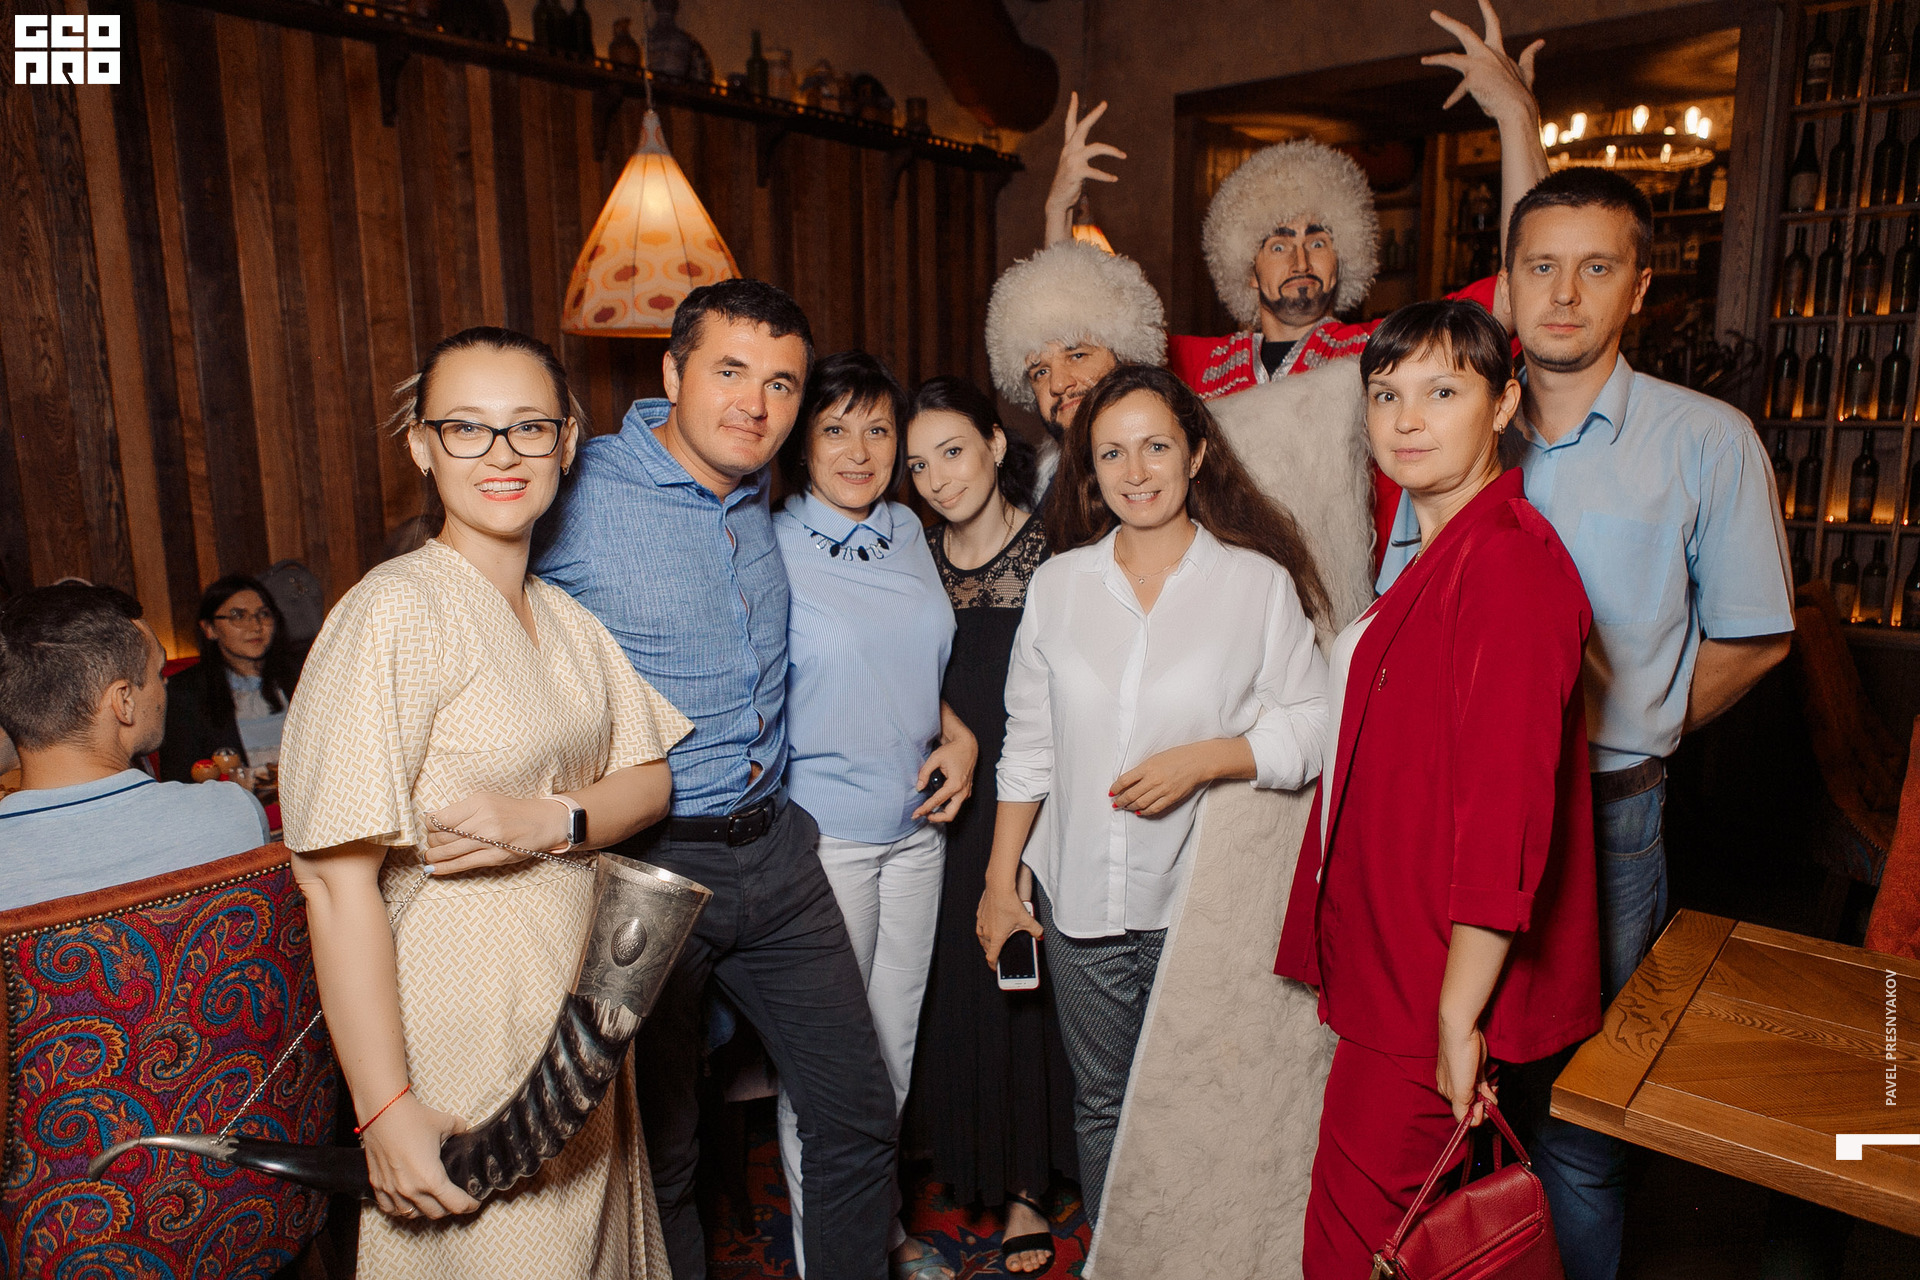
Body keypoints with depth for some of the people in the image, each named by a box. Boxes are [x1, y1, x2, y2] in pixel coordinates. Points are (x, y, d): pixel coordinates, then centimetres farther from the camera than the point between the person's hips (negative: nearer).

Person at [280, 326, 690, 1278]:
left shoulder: (569, 615, 6)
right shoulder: (397, 612, -18)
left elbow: (649, 778, 6)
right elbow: (338, 881, -20)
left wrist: (549, 819, -16)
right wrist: (385, 1109, -20)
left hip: (579, 1022, 7)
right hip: (464, 1035, -7)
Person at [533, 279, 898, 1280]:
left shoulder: (760, 498, 6)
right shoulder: (576, 496, -14)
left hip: (774, 851, 6)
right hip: (642, 865, -5)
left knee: (860, 1111, 13)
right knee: (657, 1148, 14)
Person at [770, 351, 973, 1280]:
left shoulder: (908, 532, 6)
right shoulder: (768, 548, -11)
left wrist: (957, 736, 2)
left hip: (917, 828, 6)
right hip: (820, 835, -5)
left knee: (896, 1043, 18)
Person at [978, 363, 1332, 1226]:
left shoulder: (1261, 582, -4)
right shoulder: (1058, 583, 4)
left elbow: (1310, 727, -2)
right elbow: (1028, 746, 7)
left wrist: (1202, 759, -18)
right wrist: (999, 883, 7)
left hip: (1202, 899, -2)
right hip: (1080, 896, 3)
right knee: (1101, 1104, 15)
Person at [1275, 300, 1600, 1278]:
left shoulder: (1507, 560, -20)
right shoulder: (1435, 555, 13)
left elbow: (1506, 805, -24)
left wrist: (1459, 1015, -20)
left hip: (1439, 982, -9)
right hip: (1395, 967, 9)